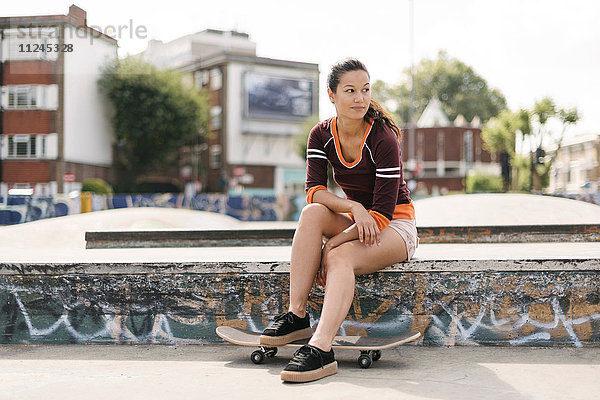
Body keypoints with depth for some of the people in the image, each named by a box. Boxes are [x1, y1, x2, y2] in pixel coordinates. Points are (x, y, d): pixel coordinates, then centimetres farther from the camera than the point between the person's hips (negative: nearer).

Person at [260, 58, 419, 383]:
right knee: (312, 213, -26)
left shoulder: (384, 140, -20)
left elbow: (383, 212, -22)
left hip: (395, 225, -5)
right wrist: (353, 207, -32)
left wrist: (332, 244, -28)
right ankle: (296, 316, -28)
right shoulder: (322, 135, -3)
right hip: (356, 221, 5)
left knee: (340, 257, -34)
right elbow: (314, 190, -12)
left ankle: (321, 349, -50)